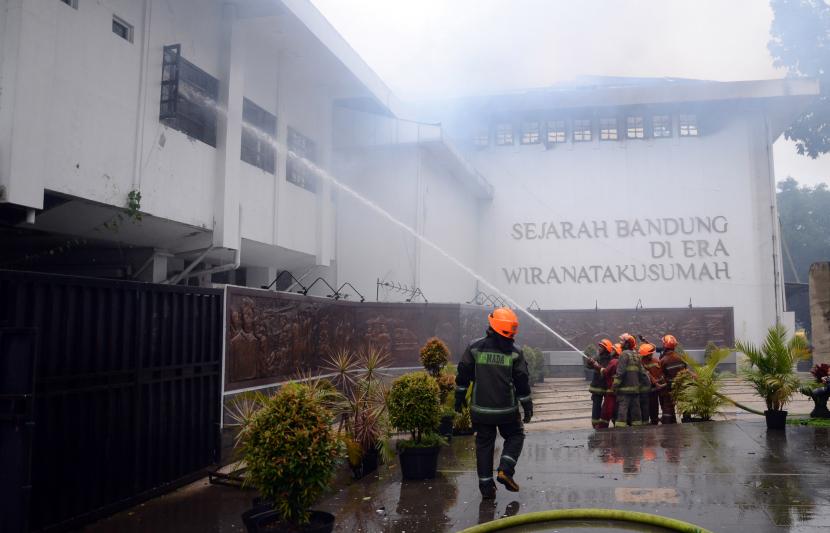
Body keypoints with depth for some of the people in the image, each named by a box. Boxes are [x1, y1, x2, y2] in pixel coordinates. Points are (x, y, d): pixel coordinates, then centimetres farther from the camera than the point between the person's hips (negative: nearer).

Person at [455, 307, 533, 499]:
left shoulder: (475, 347, -3)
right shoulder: (514, 352, -5)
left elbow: (463, 374, 3)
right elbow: (522, 382, -1)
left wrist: (459, 397, 15)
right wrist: (527, 406, 9)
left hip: (480, 409, 1)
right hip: (507, 409, -1)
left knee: (484, 444, 12)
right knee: (515, 436, 20)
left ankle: (486, 485, 12)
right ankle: (505, 469, 1)